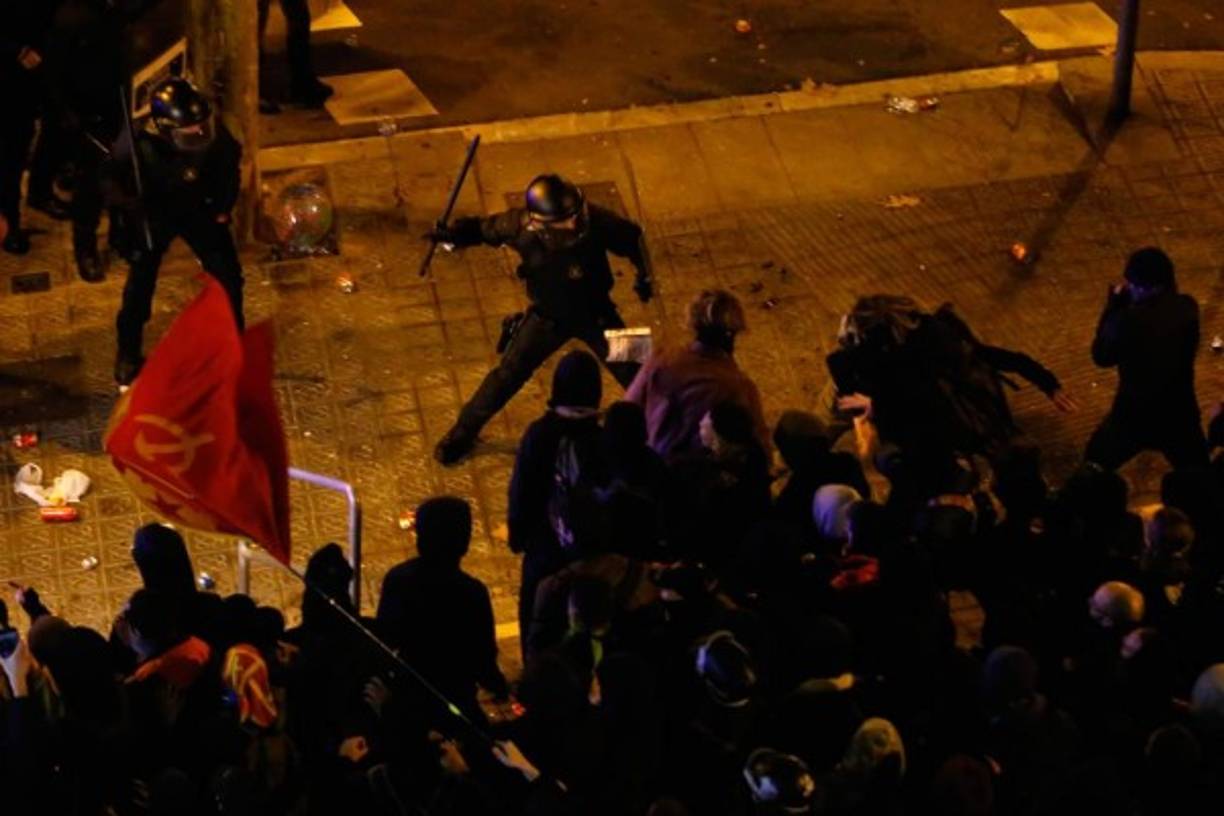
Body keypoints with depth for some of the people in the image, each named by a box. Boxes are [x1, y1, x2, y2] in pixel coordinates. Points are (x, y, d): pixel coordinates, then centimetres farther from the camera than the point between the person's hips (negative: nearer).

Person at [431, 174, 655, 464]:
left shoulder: (595, 221, -33)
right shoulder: (520, 226, -31)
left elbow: (632, 238, -12)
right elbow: (483, 228, -11)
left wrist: (644, 277, -13)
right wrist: (451, 234, -29)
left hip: (595, 313, 0)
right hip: (547, 317, 0)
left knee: (633, 372, 8)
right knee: (508, 375, 6)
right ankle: (463, 432, 27)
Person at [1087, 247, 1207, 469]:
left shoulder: (1126, 320, -27)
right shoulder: (1187, 309, -13)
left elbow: (1102, 357, -9)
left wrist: (1114, 304, -7)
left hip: (1132, 418, -3)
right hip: (1180, 417, 3)